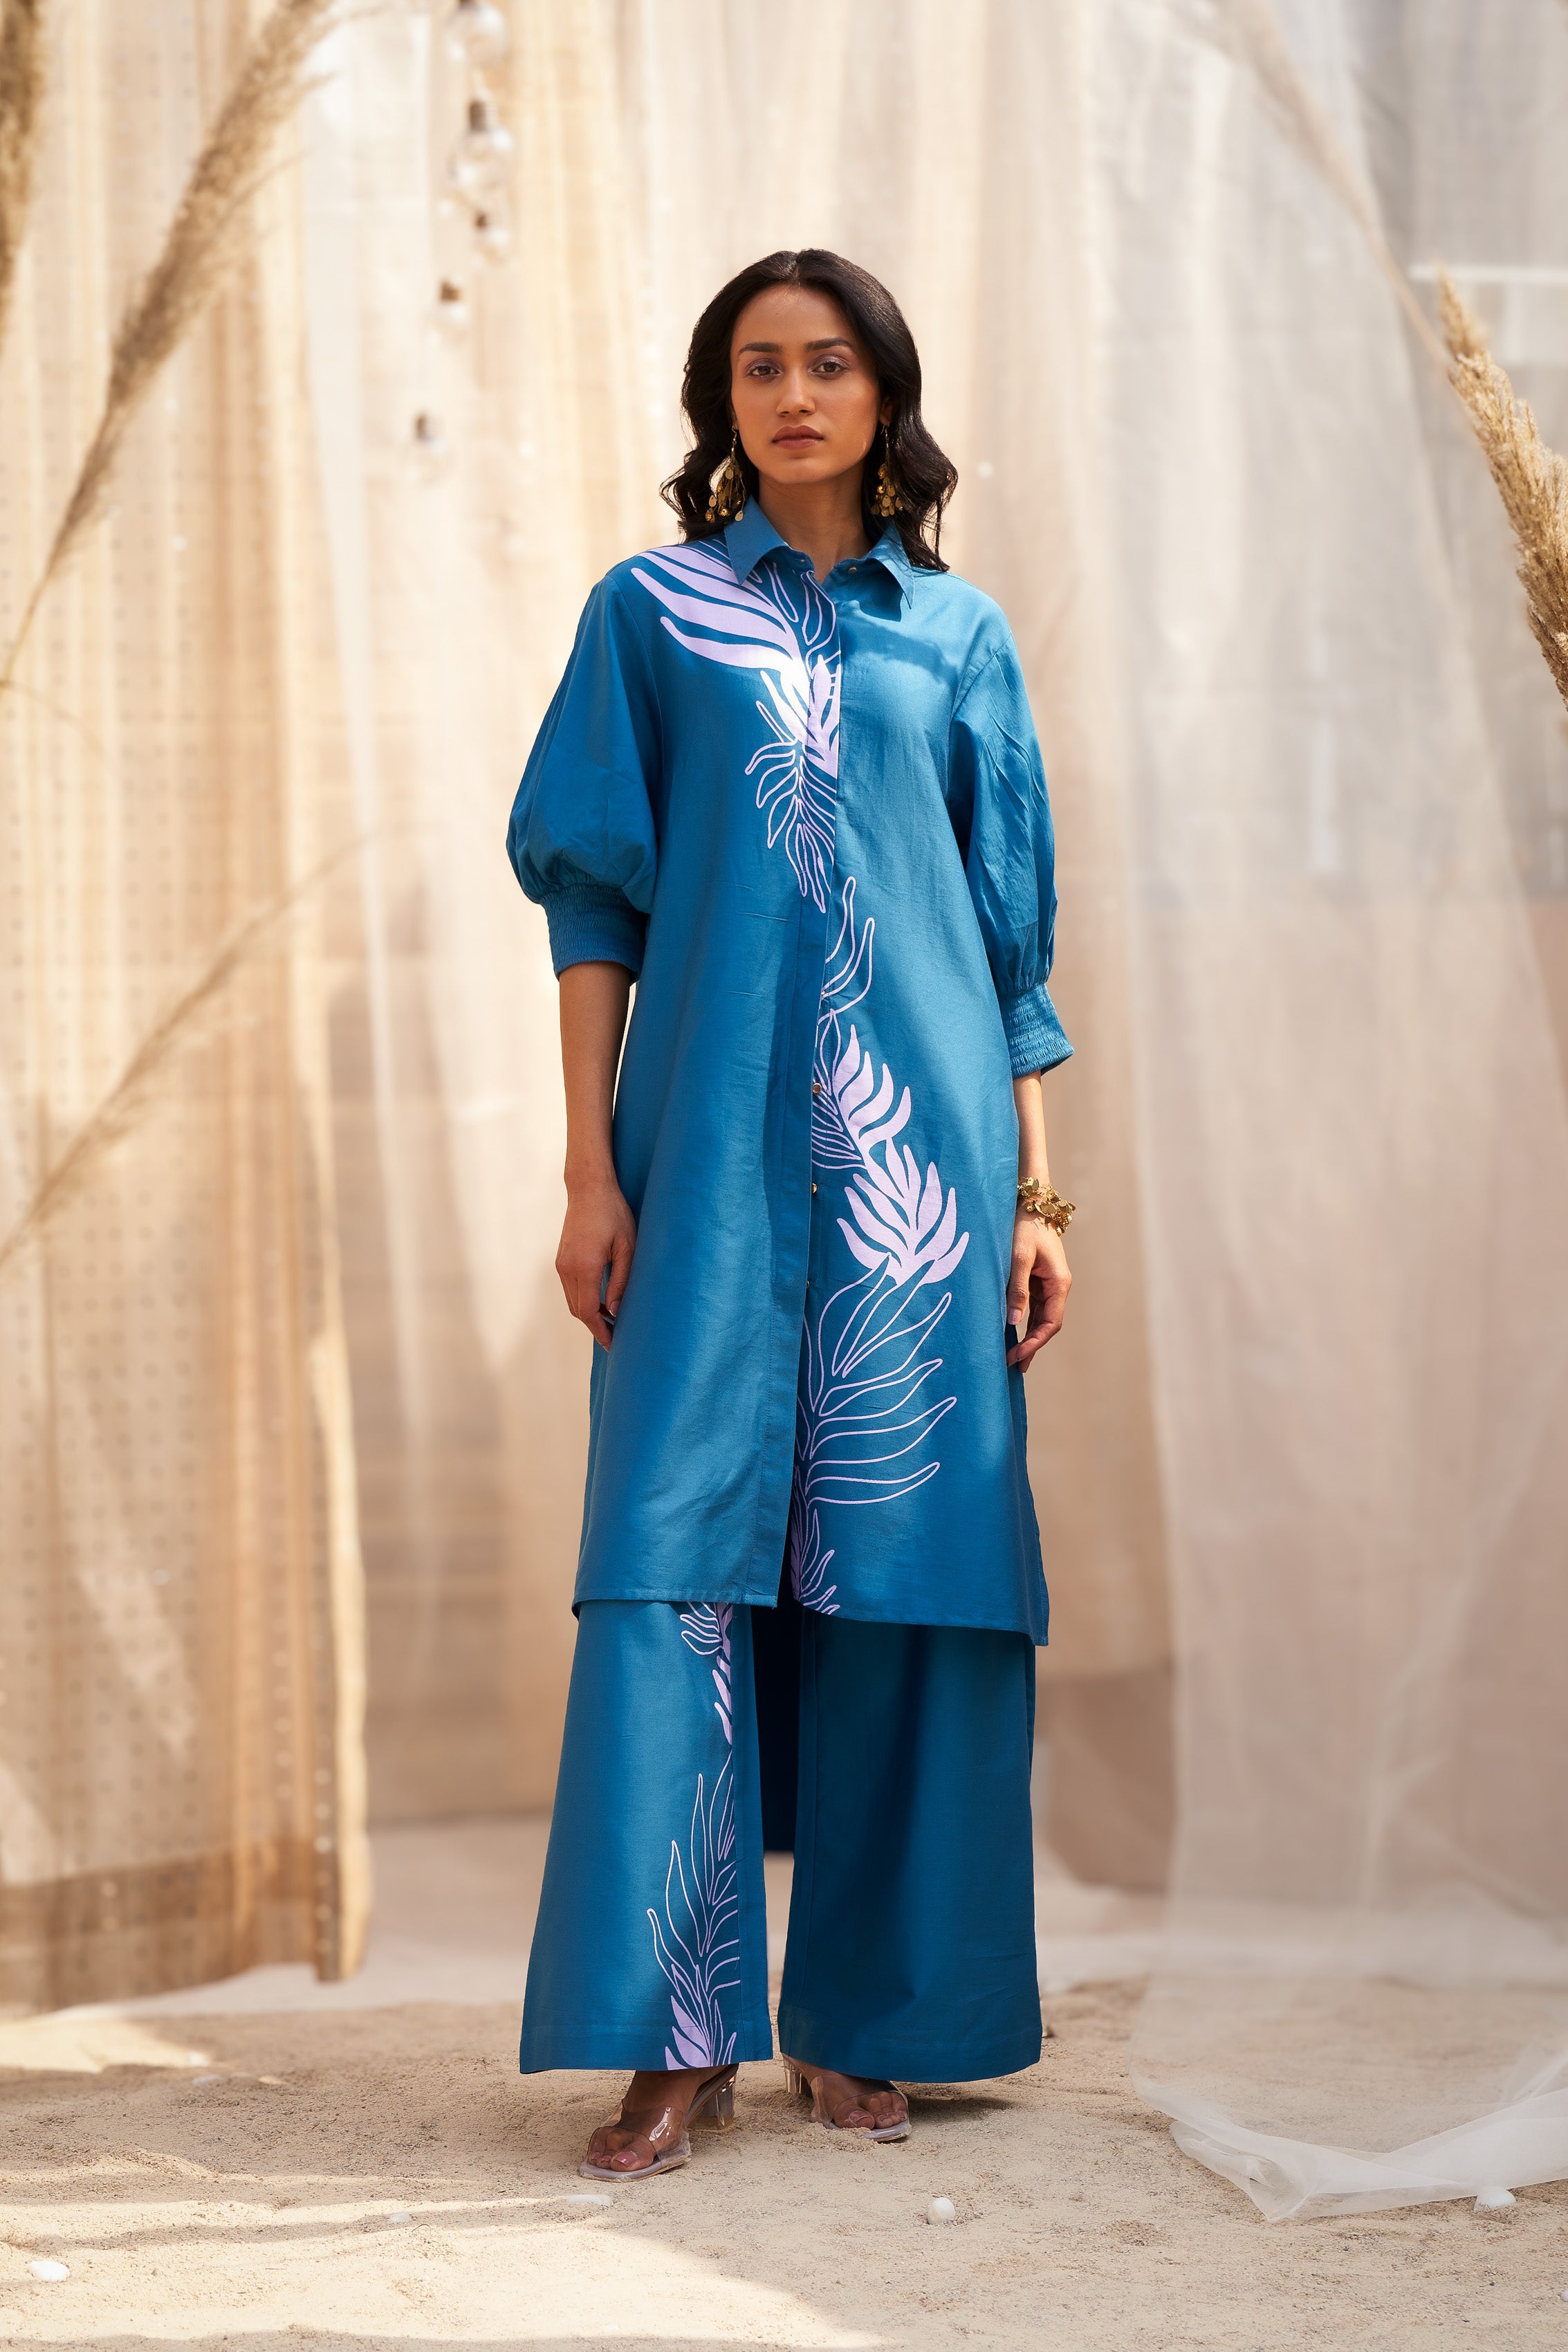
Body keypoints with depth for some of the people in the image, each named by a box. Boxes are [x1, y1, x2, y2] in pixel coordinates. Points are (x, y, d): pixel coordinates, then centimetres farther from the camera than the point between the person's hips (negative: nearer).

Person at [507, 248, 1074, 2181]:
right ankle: (679, 2037, -4)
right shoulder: (651, 612, 9)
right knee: (686, 1541, -8)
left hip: (918, 1149, 2)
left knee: (895, 1556, 1)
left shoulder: (959, 634, 13)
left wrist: (1036, 1192, 6)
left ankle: (858, 2016, 10)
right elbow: (592, 898, 5)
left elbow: (1013, 934, 12)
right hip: (712, 1139, -1)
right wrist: (590, 1167, -4)